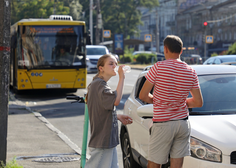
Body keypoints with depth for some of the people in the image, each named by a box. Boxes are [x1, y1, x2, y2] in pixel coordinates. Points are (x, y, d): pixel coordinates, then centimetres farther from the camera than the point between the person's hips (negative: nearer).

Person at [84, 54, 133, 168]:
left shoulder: (100, 84, 15)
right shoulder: (98, 84, -17)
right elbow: (115, 101, -33)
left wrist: (118, 117, 10)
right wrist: (121, 78, -27)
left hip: (108, 139, 10)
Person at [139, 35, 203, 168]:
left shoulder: (159, 67, -11)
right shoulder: (191, 72, 1)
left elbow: (143, 96, -7)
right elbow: (199, 102, 5)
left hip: (162, 124, -4)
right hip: (183, 124, 4)